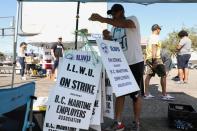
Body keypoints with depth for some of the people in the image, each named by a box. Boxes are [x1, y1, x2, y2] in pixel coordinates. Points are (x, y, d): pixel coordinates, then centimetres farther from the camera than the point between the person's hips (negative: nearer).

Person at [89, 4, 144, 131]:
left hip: (135, 63, -6)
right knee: (119, 93, 7)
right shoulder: (114, 28, 14)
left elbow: (125, 24, -30)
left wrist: (102, 19, -36)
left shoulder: (132, 19, -6)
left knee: (135, 94, 4)